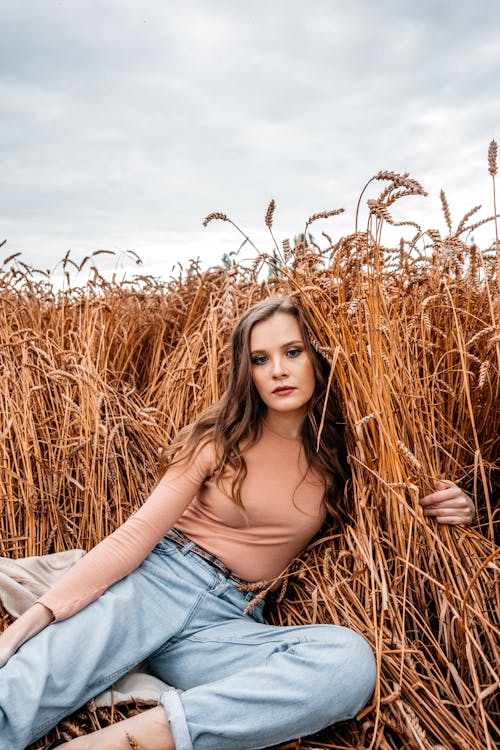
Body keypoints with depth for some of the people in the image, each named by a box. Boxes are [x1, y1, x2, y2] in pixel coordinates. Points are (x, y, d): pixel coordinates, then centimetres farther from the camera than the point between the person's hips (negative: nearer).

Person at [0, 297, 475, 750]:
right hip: (156, 579, -1)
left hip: (228, 620, 2)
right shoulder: (221, 437, -2)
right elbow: (137, 532, -7)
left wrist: (453, 508, -3)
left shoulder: (338, 455, 5)